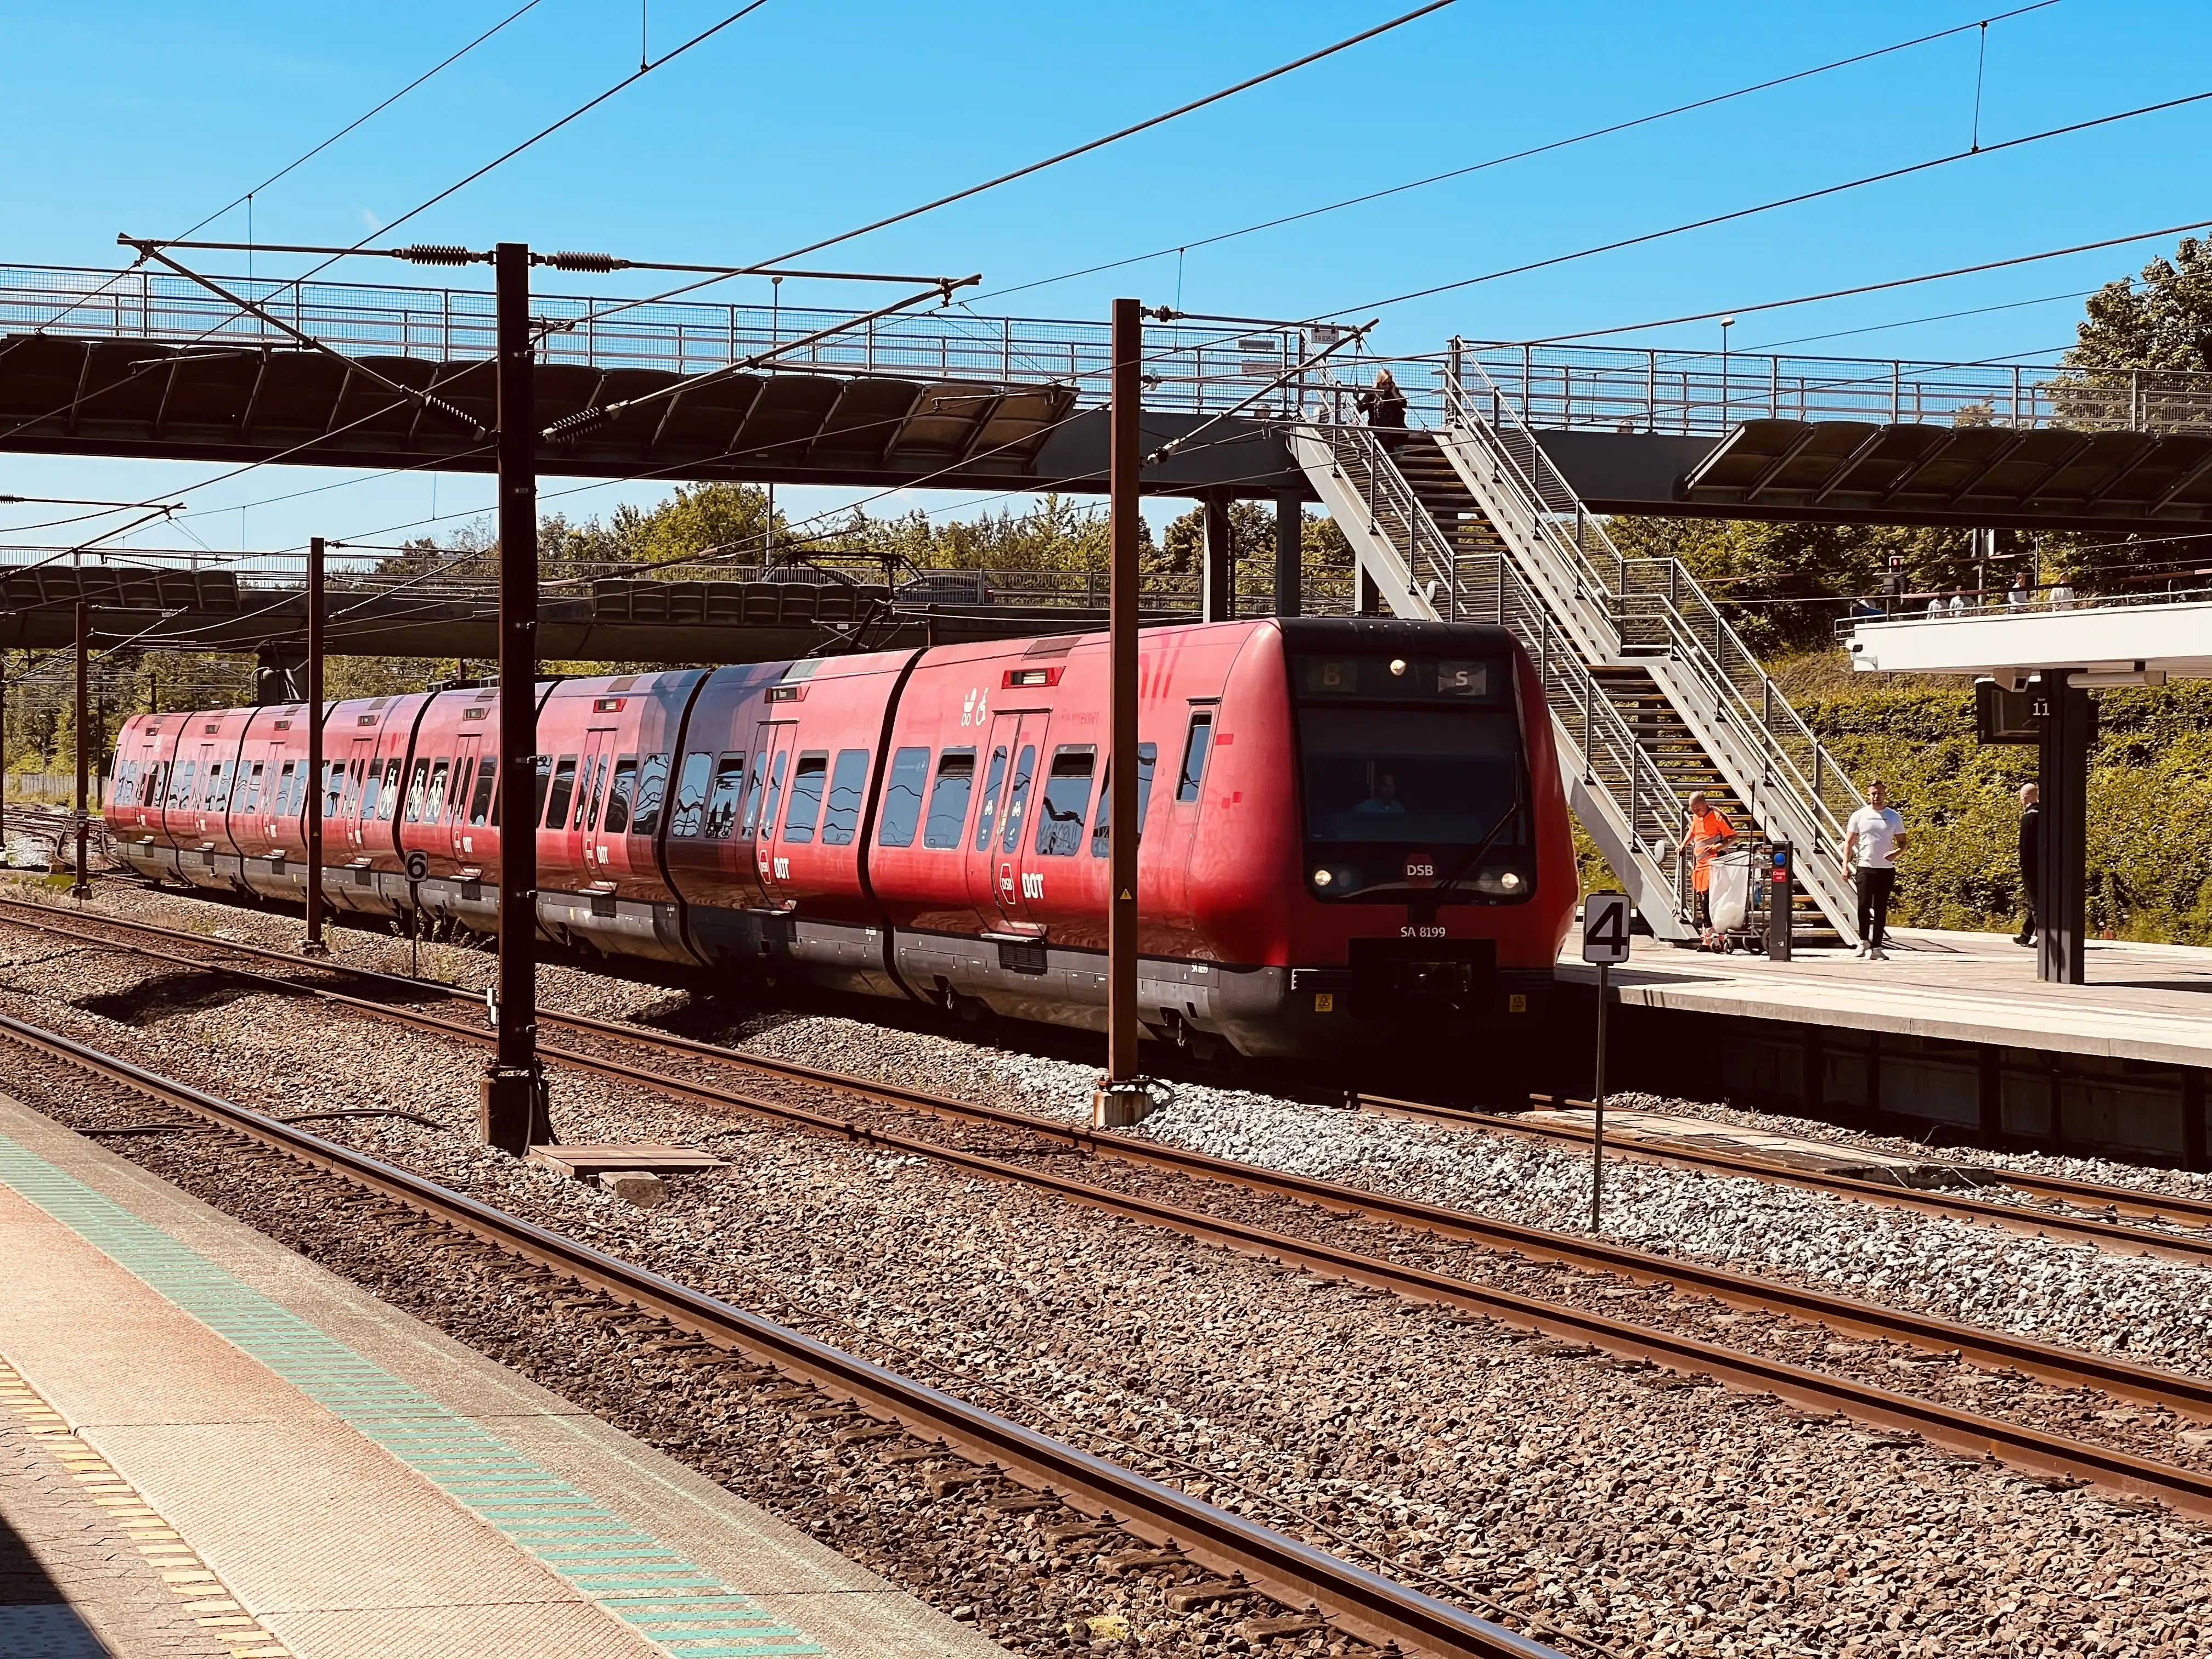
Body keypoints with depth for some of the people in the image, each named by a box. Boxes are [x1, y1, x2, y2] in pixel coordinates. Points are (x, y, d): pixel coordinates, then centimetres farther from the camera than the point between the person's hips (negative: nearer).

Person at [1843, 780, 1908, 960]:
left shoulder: (1894, 817, 7)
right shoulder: (1859, 816, 3)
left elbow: (1902, 843, 10)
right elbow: (1849, 842, 5)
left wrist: (1897, 852, -13)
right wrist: (1845, 864, -6)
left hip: (1886, 869, 1)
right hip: (1865, 867, -1)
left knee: (1881, 910, 3)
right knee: (1864, 906, -9)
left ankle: (1877, 947, 6)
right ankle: (1864, 941, 9)